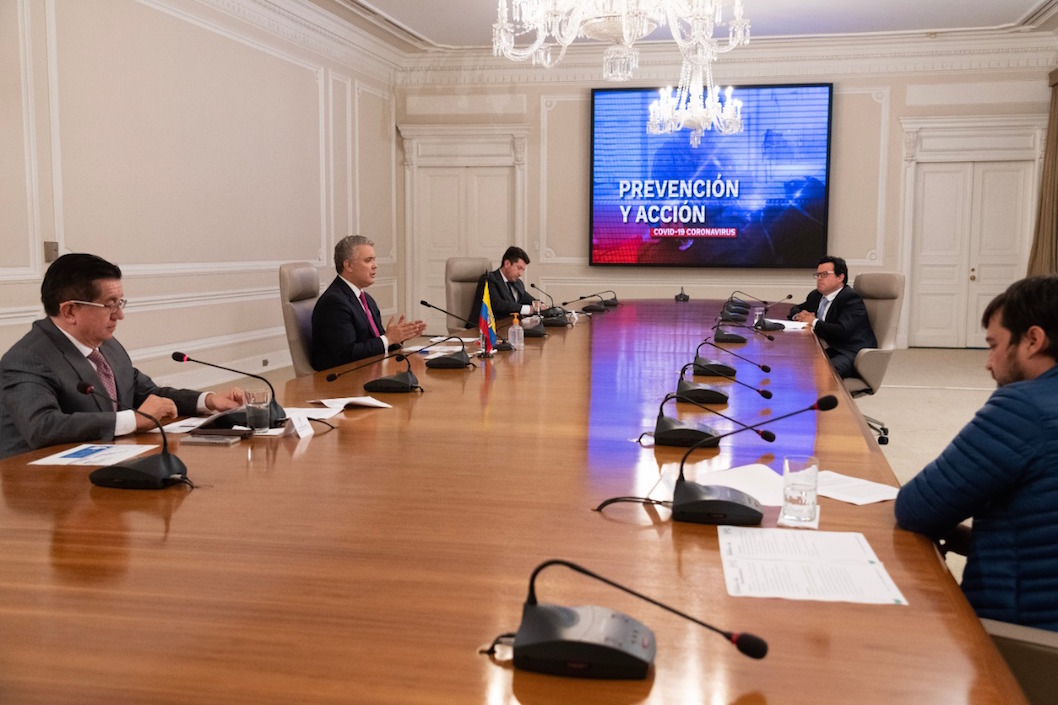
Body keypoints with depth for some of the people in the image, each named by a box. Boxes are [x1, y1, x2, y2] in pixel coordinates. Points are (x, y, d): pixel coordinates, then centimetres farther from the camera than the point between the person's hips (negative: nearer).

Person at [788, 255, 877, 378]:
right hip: (827, 350, 8)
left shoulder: (851, 298, -10)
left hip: (851, 354, -8)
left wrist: (813, 322, -11)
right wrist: (799, 316, 7)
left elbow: (842, 331, -23)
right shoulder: (815, 295, 17)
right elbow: (796, 309, 34)